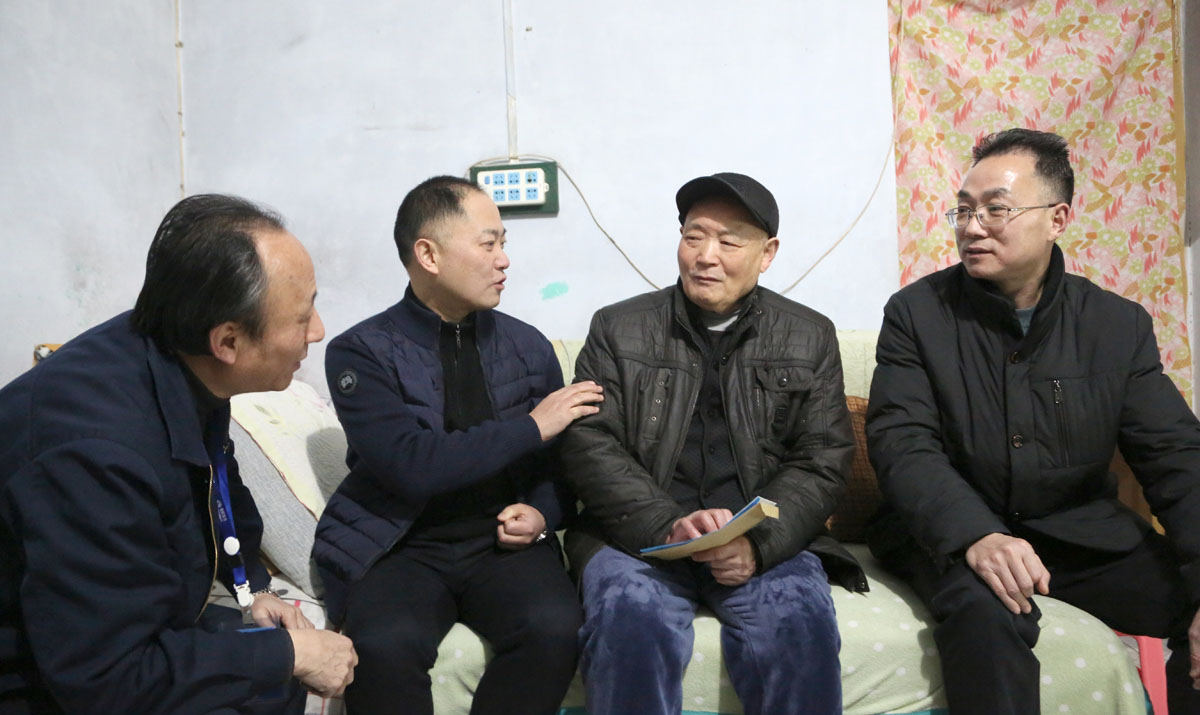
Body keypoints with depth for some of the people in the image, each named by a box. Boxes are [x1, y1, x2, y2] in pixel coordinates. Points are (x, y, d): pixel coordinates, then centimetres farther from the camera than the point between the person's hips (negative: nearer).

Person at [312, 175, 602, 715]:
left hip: (505, 542, 3)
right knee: (383, 645, -32)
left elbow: (560, 462, 15)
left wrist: (541, 513, -7)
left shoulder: (528, 346, 9)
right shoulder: (360, 352, -3)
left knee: (553, 627, -27)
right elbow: (412, 466, -17)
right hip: (401, 547, -2)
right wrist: (530, 427, -13)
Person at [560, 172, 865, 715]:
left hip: (767, 540, 1)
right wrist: (668, 526, -17)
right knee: (629, 614, -31)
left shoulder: (810, 337, 11)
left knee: (800, 619, -29)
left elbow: (822, 461, 5)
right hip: (639, 534, 0)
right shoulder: (618, 329, 9)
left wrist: (757, 543, -14)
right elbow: (589, 447, 0)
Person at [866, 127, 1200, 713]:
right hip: (953, 535, -3)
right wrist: (976, 535, -31)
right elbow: (902, 443, -12)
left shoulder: (1119, 324, 5)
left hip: (1087, 534, 4)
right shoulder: (916, 313, -2)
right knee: (987, 615, -34)